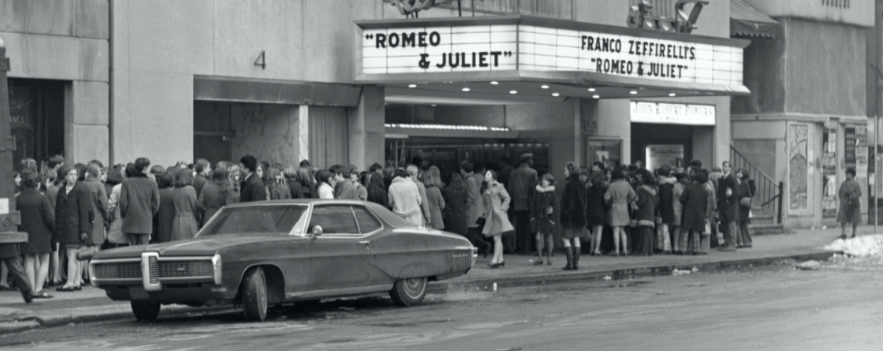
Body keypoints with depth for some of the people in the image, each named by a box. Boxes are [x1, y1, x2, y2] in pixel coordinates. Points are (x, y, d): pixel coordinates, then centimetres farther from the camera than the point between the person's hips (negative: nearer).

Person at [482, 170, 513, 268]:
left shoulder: (498, 186, -3)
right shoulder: (485, 188, 15)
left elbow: (507, 198, -5)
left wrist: (502, 209, -12)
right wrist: (486, 211, 9)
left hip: (498, 214, -6)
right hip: (490, 215, 6)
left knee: (497, 238, -11)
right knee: (497, 238, 10)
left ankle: (495, 259, -19)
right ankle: (501, 259, 15)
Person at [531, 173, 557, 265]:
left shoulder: (552, 192, -5)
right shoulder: (537, 190, 2)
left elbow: (555, 206, -4)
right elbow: (533, 204, 8)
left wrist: (552, 219, -10)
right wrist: (533, 216, 2)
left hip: (548, 218, -2)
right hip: (538, 217, 2)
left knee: (548, 238, 6)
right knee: (538, 237, -5)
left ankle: (549, 258, 18)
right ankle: (540, 257, 5)